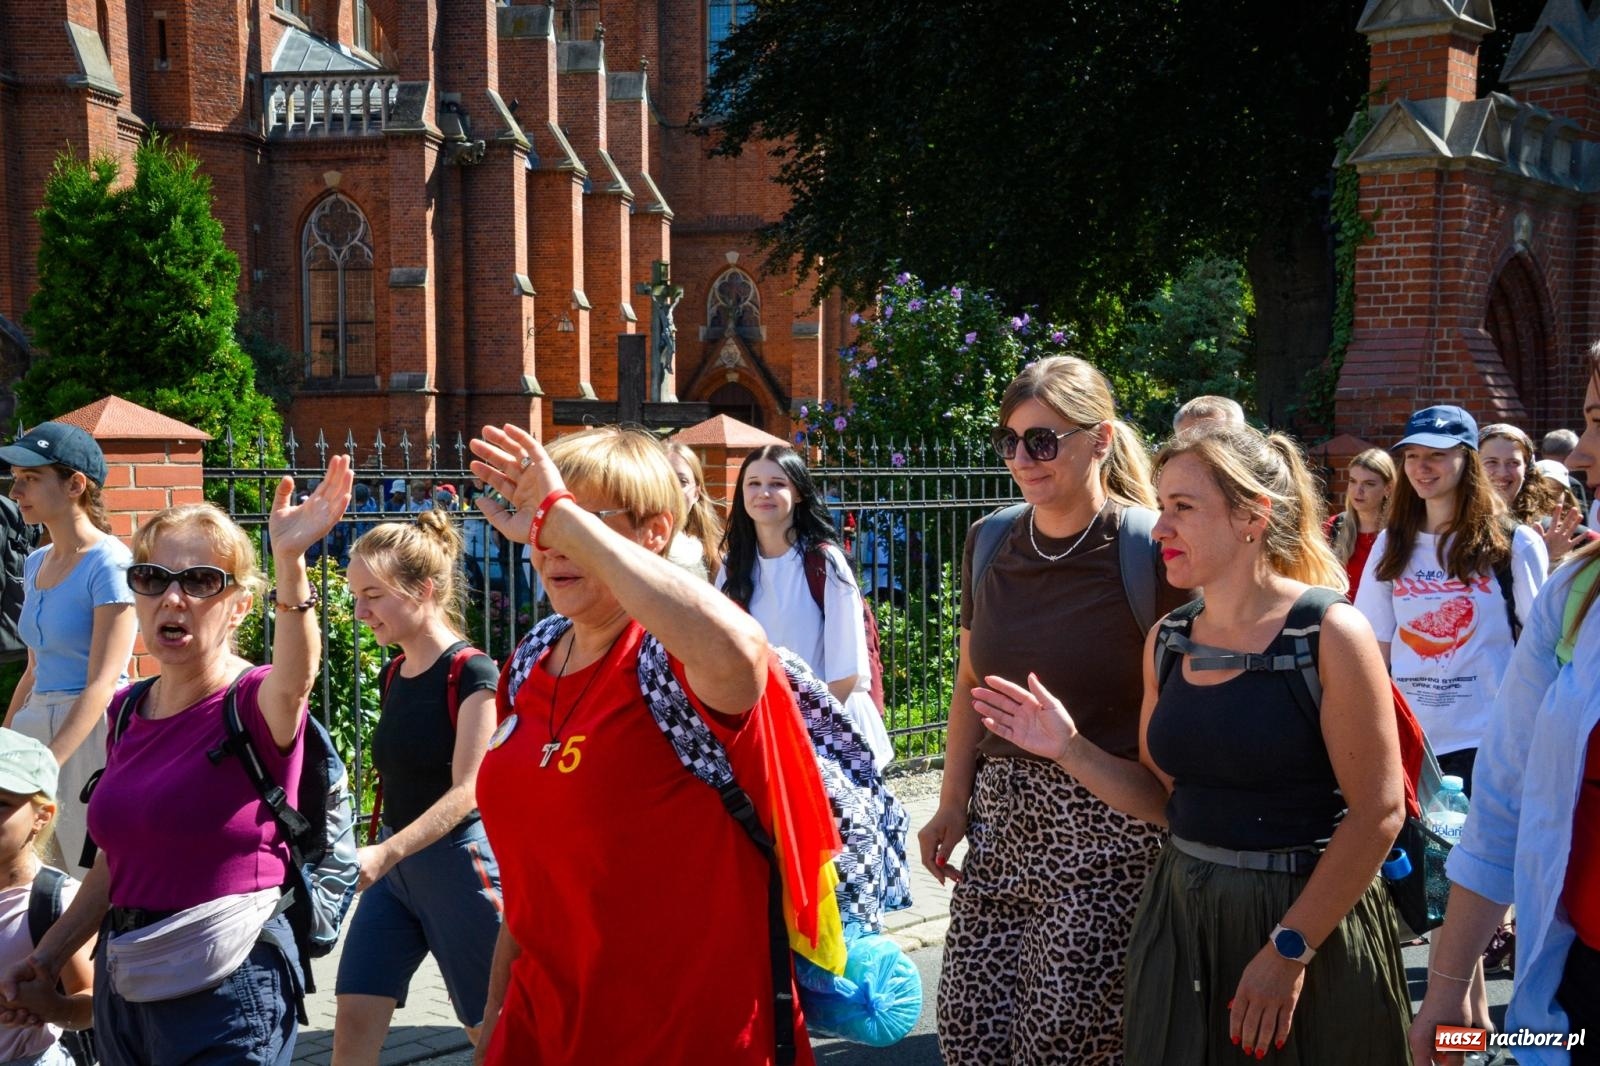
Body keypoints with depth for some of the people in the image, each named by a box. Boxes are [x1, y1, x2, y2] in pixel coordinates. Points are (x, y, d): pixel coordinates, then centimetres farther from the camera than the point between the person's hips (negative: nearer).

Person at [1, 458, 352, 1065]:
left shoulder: (253, 703, -12)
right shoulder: (126, 712, 8)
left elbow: (294, 677, -38)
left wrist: (289, 561, -53)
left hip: (225, 991, -7)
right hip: (121, 985, 7)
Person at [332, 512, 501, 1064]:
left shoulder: (471, 673, -15)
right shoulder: (393, 676, 8)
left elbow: (466, 791, -21)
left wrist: (383, 854, -31)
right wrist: (382, 857, 19)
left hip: (456, 863, -7)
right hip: (393, 866, 7)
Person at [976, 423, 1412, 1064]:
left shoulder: (1330, 634, -14)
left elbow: (1378, 812, -15)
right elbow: (1163, 799, 10)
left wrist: (1289, 948, -16)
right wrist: (1070, 749, -6)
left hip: (1310, 920, -5)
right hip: (1179, 914, 6)